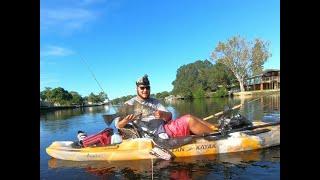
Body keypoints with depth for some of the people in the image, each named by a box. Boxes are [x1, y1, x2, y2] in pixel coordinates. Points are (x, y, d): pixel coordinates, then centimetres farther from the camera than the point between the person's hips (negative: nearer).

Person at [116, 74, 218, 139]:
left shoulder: (154, 102, 14)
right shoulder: (129, 104, 0)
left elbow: (169, 116, 4)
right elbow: (118, 125, -4)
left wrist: (162, 114, -19)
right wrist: (126, 120, -27)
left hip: (167, 127, 6)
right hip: (158, 135, -6)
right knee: (189, 120, -20)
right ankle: (216, 133, -6)